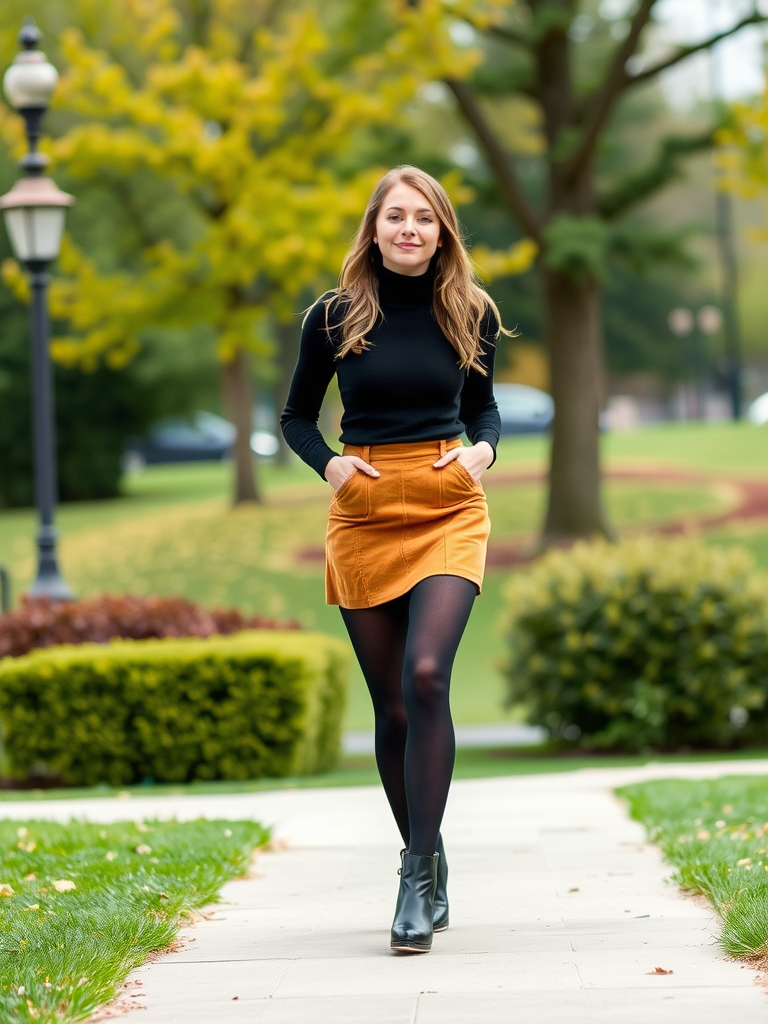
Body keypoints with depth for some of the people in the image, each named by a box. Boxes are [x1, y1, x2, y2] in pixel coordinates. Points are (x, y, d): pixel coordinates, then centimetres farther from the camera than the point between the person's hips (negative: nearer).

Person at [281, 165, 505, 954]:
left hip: (448, 511, -1)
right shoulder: (334, 317, 1)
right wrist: (328, 464, -7)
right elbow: (296, 416, 12)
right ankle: (426, 863, 24)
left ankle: (419, 873, -18)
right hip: (363, 515, 1)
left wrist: (483, 449, -3)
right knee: (392, 706, 5)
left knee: (425, 676, -22)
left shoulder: (470, 314, 3)